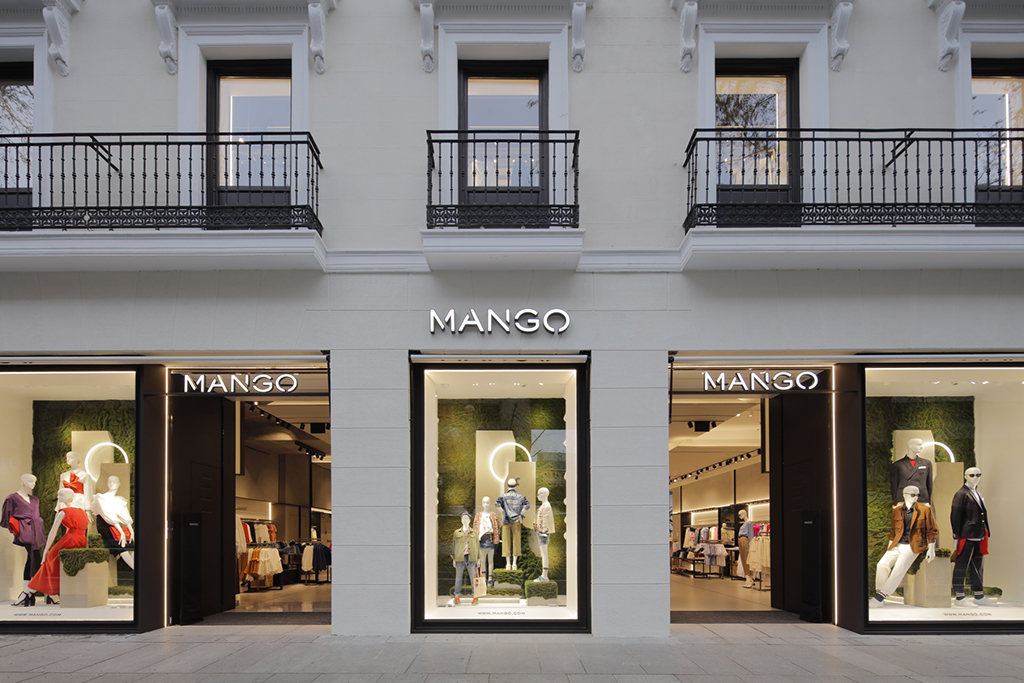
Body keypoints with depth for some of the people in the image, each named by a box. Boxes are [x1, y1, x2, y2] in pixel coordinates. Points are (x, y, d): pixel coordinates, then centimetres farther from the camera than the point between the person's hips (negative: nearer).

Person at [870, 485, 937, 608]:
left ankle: (879, 599, -17)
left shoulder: (925, 510, 2)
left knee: (898, 569, -20)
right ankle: (879, 595, -10)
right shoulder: (896, 511, 12)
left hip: (912, 546, -4)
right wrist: (889, 549, 18)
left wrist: (931, 550, -3)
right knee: (882, 564, -16)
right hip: (897, 545, 5)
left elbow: (932, 531, 4)